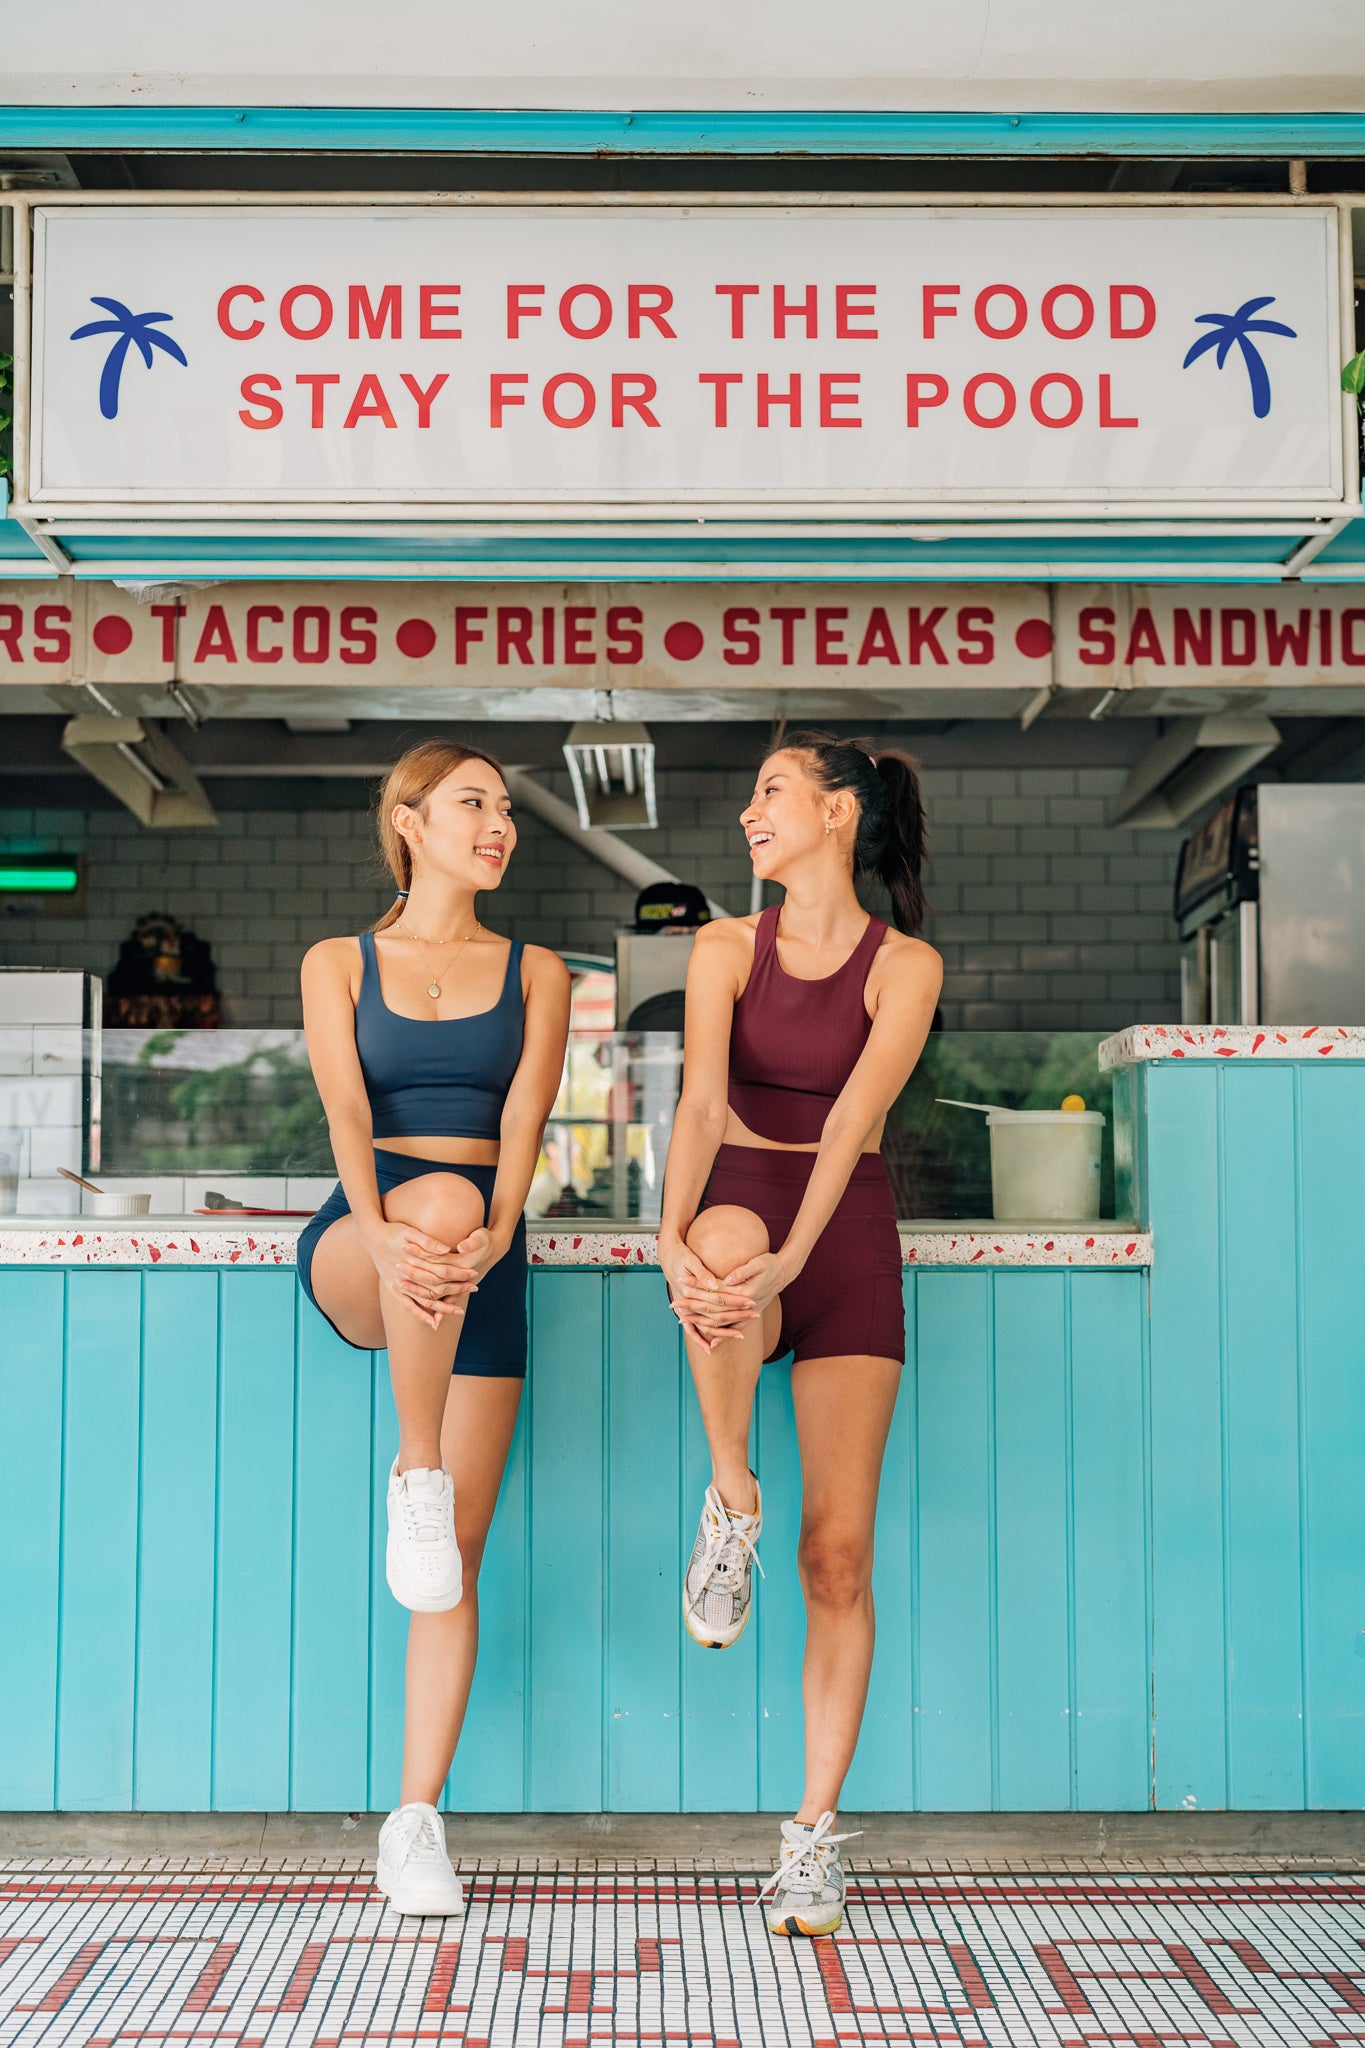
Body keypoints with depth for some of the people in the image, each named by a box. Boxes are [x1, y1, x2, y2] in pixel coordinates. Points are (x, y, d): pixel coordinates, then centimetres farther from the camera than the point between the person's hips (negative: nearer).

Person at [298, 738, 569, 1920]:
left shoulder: (534, 972, 12)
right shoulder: (338, 965, 9)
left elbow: (524, 1118, -4)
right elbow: (346, 1114, -8)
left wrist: (493, 1236, -24)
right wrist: (385, 1236, -27)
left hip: (483, 1257, 2)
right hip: (357, 1247, -2)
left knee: (461, 1551, -4)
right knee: (441, 1197, -38)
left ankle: (416, 1820, 5)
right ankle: (412, 1475, -26)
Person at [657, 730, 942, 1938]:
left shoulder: (906, 966, -2)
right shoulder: (726, 949, 4)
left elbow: (851, 1122, -16)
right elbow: (702, 1103, -11)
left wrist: (791, 1259, -30)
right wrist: (675, 1237, -28)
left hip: (848, 1241, -1)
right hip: (738, 1215, 1)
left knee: (839, 1552, -5)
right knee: (725, 1238, -40)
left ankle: (816, 1832, 8)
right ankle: (732, 1499, -16)